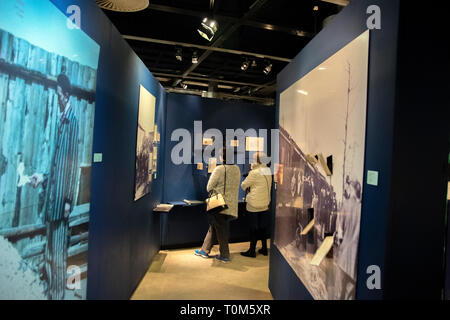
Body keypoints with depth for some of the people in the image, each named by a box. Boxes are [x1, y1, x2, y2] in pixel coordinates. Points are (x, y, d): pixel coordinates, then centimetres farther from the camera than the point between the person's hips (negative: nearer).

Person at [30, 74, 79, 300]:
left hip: (61, 199, -9)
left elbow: (73, 163, -17)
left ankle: (58, 295, 17)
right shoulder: (60, 121, 16)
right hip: (51, 198, 9)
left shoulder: (73, 121, -12)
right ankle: (50, 293, 32)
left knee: (59, 254, 2)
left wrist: (69, 199, -18)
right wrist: (43, 178, 16)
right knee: (49, 254, 18)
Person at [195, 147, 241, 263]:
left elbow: (209, 187, -10)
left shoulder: (219, 169, -16)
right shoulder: (237, 169, 4)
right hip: (231, 205, 7)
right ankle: (205, 250, 28)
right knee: (213, 227, 18)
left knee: (220, 230, 6)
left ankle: (224, 255, 16)